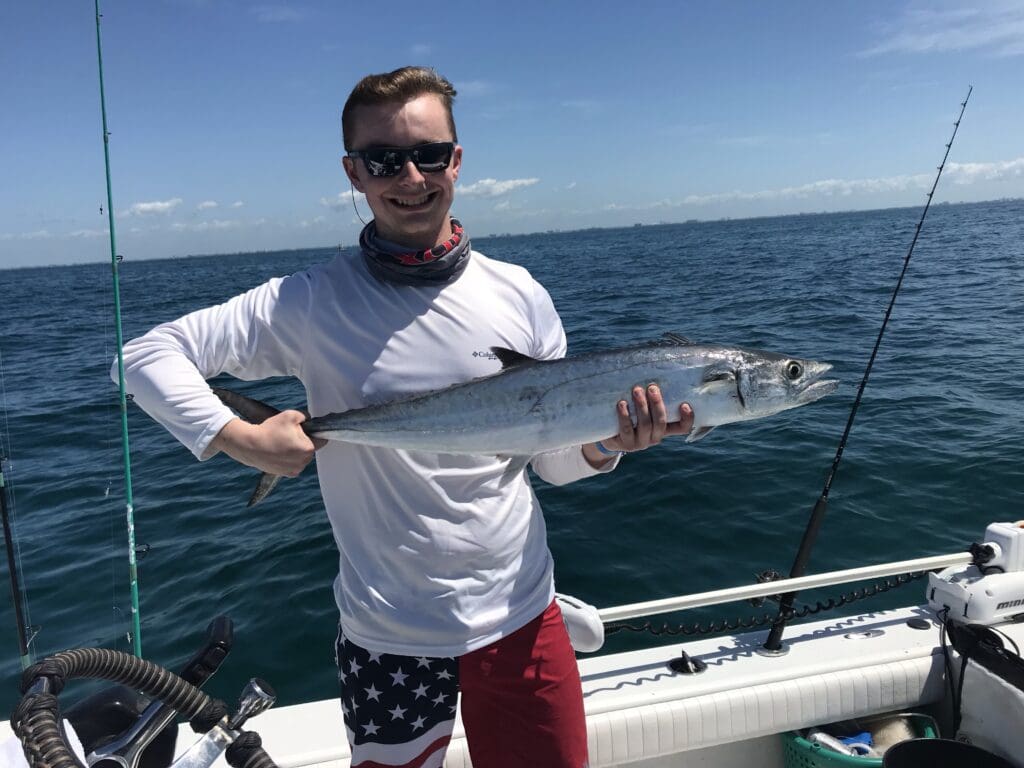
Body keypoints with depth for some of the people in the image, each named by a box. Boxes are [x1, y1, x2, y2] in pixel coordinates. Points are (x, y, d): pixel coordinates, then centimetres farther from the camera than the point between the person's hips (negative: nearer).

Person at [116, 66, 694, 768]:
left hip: (523, 618, 2)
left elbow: (552, 460, 2)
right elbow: (148, 354, -7)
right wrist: (236, 437, -21)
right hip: (387, 636, -1)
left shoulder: (519, 294, -4)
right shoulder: (312, 304, -10)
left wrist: (605, 446, -18)